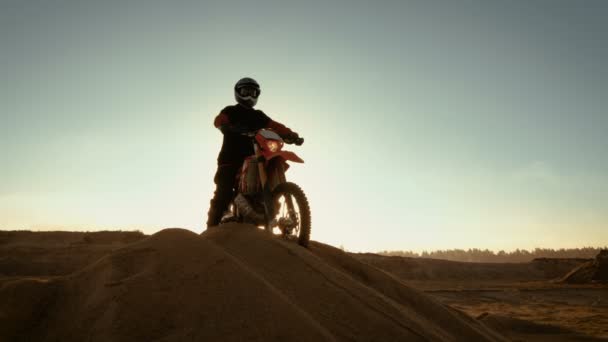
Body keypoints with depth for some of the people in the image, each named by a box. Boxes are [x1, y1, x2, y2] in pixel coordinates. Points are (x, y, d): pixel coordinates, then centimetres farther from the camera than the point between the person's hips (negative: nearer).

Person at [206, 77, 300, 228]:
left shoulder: (258, 115, 23)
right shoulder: (230, 111, 11)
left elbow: (274, 125, 9)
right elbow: (219, 120, -12)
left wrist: (290, 134, -10)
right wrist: (227, 126, -36)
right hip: (231, 157, -4)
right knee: (224, 193, -14)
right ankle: (212, 226, -10)